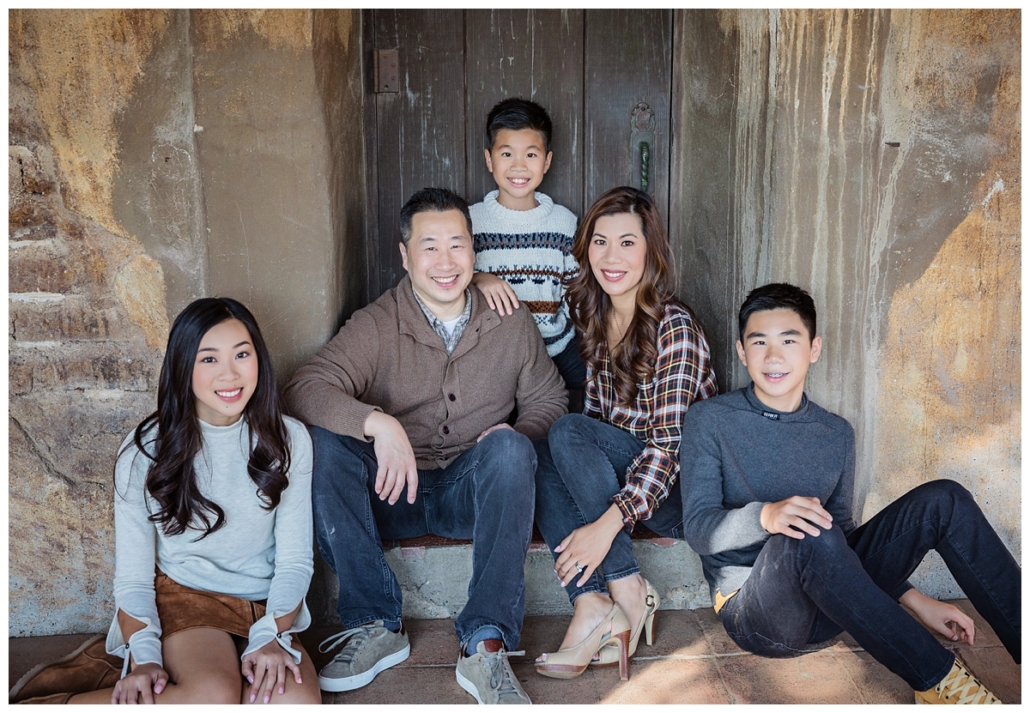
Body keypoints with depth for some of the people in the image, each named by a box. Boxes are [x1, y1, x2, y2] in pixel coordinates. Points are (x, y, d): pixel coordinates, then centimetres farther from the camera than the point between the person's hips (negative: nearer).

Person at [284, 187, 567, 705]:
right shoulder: (375, 326, -5)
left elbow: (549, 399, 10)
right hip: (393, 493, 0)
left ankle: (486, 645, -33)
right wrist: (378, 422, -39)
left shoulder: (512, 324, 4)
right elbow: (306, 388, -19)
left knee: (509, 447, -31)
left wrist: (517, 433, -14)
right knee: (324, 440, -27)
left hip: (473, 492, 1)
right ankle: (376, 625, -22)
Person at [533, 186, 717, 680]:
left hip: (682, 490, -6)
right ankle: (591, 604, -30)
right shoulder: (591, 315, 5)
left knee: (568, 433, -25)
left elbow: (667, 444, -23)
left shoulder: (674, 328, -16)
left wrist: (607, 524, -32)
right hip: (618, 468, 6)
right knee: (538, 456, -19)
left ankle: (627, 592, -21)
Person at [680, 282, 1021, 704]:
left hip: (830, 598, 5)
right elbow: (698, 529, -12)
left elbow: (841, 529, 17)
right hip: (752, 612, -5)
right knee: (808, 536, -38)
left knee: (943, 499, -10)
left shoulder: (836, 435, 11)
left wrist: (914, 600, 5)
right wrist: (766, 515, -33)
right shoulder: (710, 422, -4)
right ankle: (938, 680, -25)